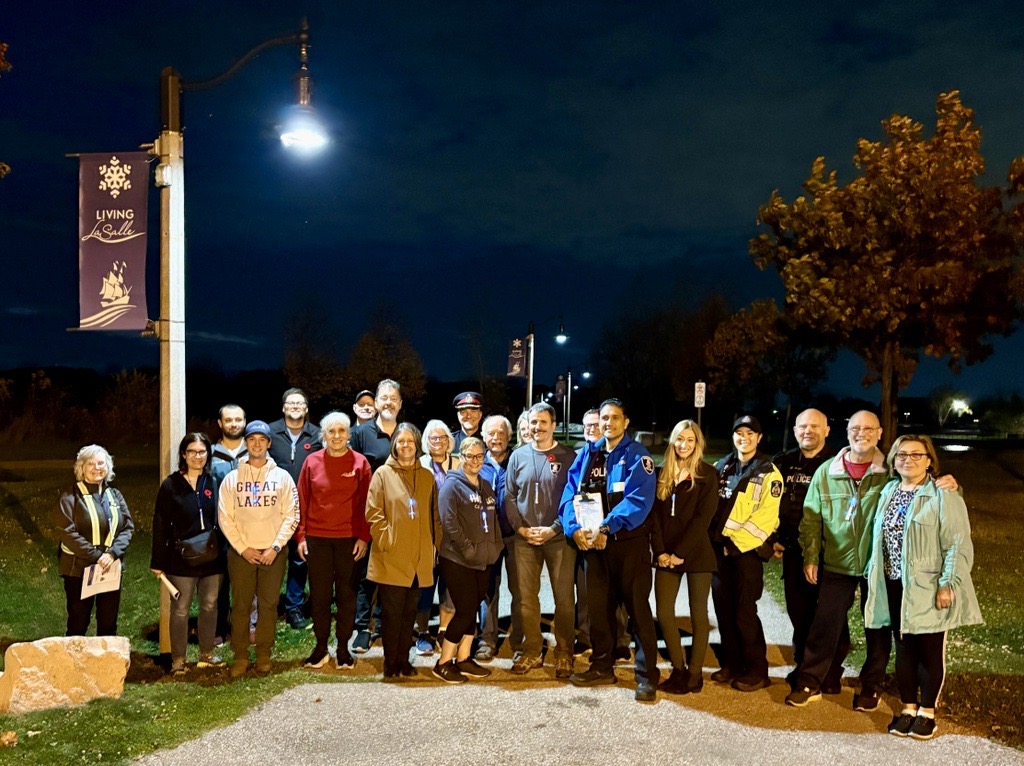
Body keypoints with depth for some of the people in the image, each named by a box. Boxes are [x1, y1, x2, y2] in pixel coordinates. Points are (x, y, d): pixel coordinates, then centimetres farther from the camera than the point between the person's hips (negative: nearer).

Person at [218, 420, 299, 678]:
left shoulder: (282, 476, 3)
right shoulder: (231, 478, 4)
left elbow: (291, 516, 0)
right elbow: (224, 518, 1)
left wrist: (276, 547, -10)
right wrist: (243, 548, -7)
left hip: (273, 553, 0)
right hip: (241, 553, 0)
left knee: (269, 604, 5)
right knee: (240, 605, 3)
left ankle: (264, 653, 16)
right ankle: (240, 656, 13)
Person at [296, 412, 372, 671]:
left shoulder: (359, 462, 0)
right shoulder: (312, 462, 3)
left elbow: (366, 502, 1)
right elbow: (302, 501, 5)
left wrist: (364, 537, -5)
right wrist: (300, 536, 1)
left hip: (349, 539, -1)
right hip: (316, 538, 1)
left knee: (346, 594, 6)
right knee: (319, 594, 6)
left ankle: (343, 647, 16)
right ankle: (321, 646, 17)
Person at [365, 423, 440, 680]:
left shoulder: (427, 476, 11)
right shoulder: (383, 474, 0)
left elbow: (435, 515, 12)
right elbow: (373, 513, -5)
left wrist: (437, 543, 3)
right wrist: (386, 540, -11)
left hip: (419, 558, 4)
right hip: (391, 558, -3)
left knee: (409, 612, 10)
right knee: (392, 612, 0)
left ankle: (403, 659, 20)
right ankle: (390, 663, 10)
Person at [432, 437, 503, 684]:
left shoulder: (486, 487, 16)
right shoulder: (452, 485, -9)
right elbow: (449, 522, -16)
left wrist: (495, 547, 9)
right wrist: (468, 549, -18)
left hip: (483, 561, 7)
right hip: (458, 560, -7)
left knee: (472, 610, 10)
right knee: (465, 610, -8)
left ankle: (463, 659, 21)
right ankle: (443, 663, 3)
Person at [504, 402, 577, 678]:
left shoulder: (568, 456, -1)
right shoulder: (518, 456, 7)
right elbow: (509, 496, 7)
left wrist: (554, 529, -13)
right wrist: (521, 528, -5)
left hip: (559, 539, -3)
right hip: (524, 539, 3)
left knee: (564, 598, 2)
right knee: (526, 598, 7)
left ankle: (564, 654, 13)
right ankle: (532, 652, 19)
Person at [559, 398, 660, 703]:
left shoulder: (637, 456, -6)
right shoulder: (586, 454, 9)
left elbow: (639, 500, -18)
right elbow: (571, 493, 4)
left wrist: (606, 528, -25)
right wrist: (574, 527, -13)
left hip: (629, 543, -5)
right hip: (592, 542, 5)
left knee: (638, 608, -2)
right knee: (599, 606, 13)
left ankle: (647, 676, 4)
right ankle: (602, 666, 27)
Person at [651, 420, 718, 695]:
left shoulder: (707, 475, -3)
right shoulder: (663, 474, 10)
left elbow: (703, 518, -10)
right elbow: (656, 514, 5)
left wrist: (680, 553, -14)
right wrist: (660, 551, -7)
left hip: (696, 553, -4)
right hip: (667, 555, 4)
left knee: (697, 613, 3)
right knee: (663, 612, 1)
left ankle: (694, 674, 10)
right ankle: (678, 669, 14)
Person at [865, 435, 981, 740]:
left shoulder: (943, 497, -10)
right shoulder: (888, 493, 10)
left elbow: (958, 546, -14)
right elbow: (880, 539, 15)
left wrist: (948, 584, -19)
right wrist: (873, 576, 13)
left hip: (928, 588, -5)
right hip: (895, 586, 5)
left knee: (930, 652, 6)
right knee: (904, 649, 12)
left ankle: (927, 712, 19)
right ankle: (908, 708, 24)